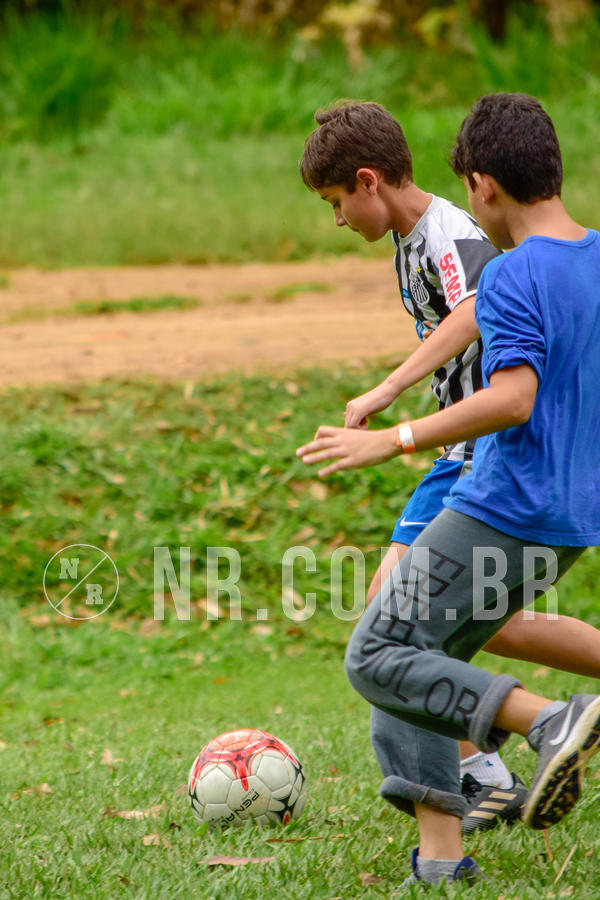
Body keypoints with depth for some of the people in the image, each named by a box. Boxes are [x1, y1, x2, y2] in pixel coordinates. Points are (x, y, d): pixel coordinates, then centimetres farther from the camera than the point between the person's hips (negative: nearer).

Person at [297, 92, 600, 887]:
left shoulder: (513, 277, -16)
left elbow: (512, 398, -27)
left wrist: (392, 441, -24)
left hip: (503, 513, -9)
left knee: (376, 660, -4)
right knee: (425, 659, 14)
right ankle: (440, 852, 4)